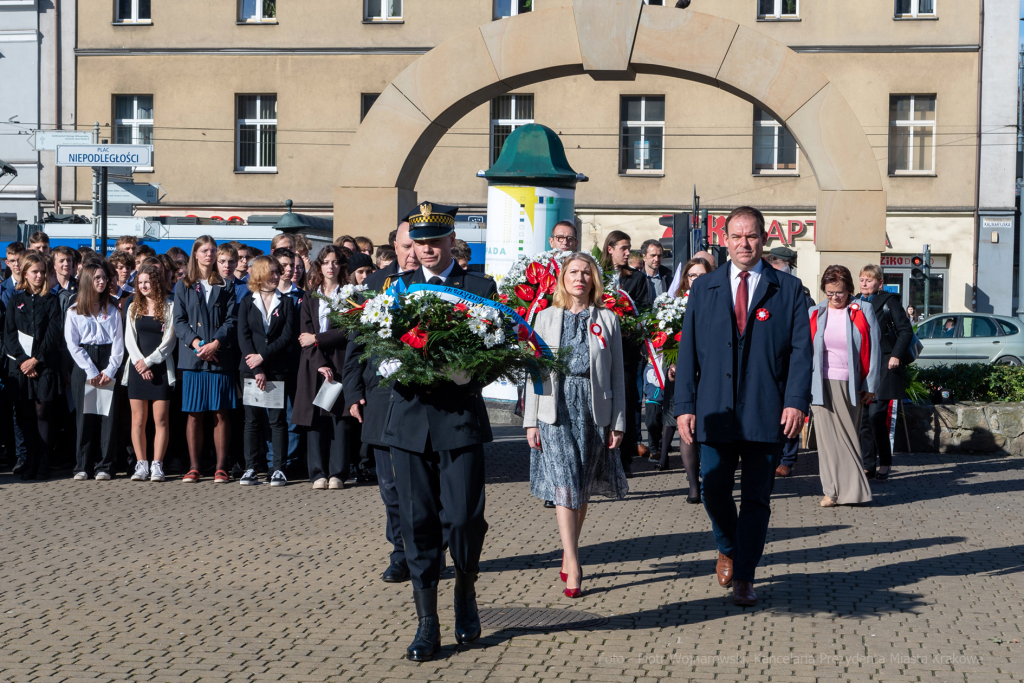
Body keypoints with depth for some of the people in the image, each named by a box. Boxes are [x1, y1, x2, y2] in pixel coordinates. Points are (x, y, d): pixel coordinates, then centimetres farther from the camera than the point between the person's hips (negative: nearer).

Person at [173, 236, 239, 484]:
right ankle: (194, 467, 6)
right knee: (194, 414, 1)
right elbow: (179, 321, 3)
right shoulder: (183, 286, 11)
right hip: (193, 358, 0)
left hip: (220, 357, 0)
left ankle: (221, 468, 3)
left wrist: (216, 343, -13)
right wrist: (196, 343, -12)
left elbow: (232, 320, 2)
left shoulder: (225, 286, 10)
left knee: (220, 414, 0)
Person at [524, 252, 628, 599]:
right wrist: (531, 421, 1)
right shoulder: (546, 318, 7)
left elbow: (617, 375, 6)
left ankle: (568, 555, 26)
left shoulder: (607, 320, 7)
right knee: (565, 484, -10)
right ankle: (573, 567, -10)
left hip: (594, 410, 1)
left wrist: (618, 423, 2)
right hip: (556, 408, -1)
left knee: (583, 488, 9)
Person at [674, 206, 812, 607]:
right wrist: (685, 406, -1)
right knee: (713, 490, 3)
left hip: (766, 412, -1)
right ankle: (728, 551, 31)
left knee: (756, 498, 1)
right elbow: (688, 349, 7)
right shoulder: (704, 288, 10)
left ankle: (743, 578, 10)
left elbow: (800, 349, 0)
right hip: (715, 411, 2)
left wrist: (797, 401, -12)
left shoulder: (788, 290, 5)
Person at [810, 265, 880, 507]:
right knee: (827, 437, -2)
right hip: (821, 385, 1)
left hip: (849, 386, -1)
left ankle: (850, 490, 8)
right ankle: (833, 490, 3)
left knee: (848, 436, 0)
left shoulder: (863, 312, 5)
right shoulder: (815, 314, 9)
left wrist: (870, 387, 0)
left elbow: (873, 350, 4)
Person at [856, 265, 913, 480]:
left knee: (876, 416, -12)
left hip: (884, 366, -5)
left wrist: (896, 355, -13)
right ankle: (868, 466, 8)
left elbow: (905, 330, -3)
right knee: (864, 417, 3)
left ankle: (885, 463, 0)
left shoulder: (889, 301, 0)